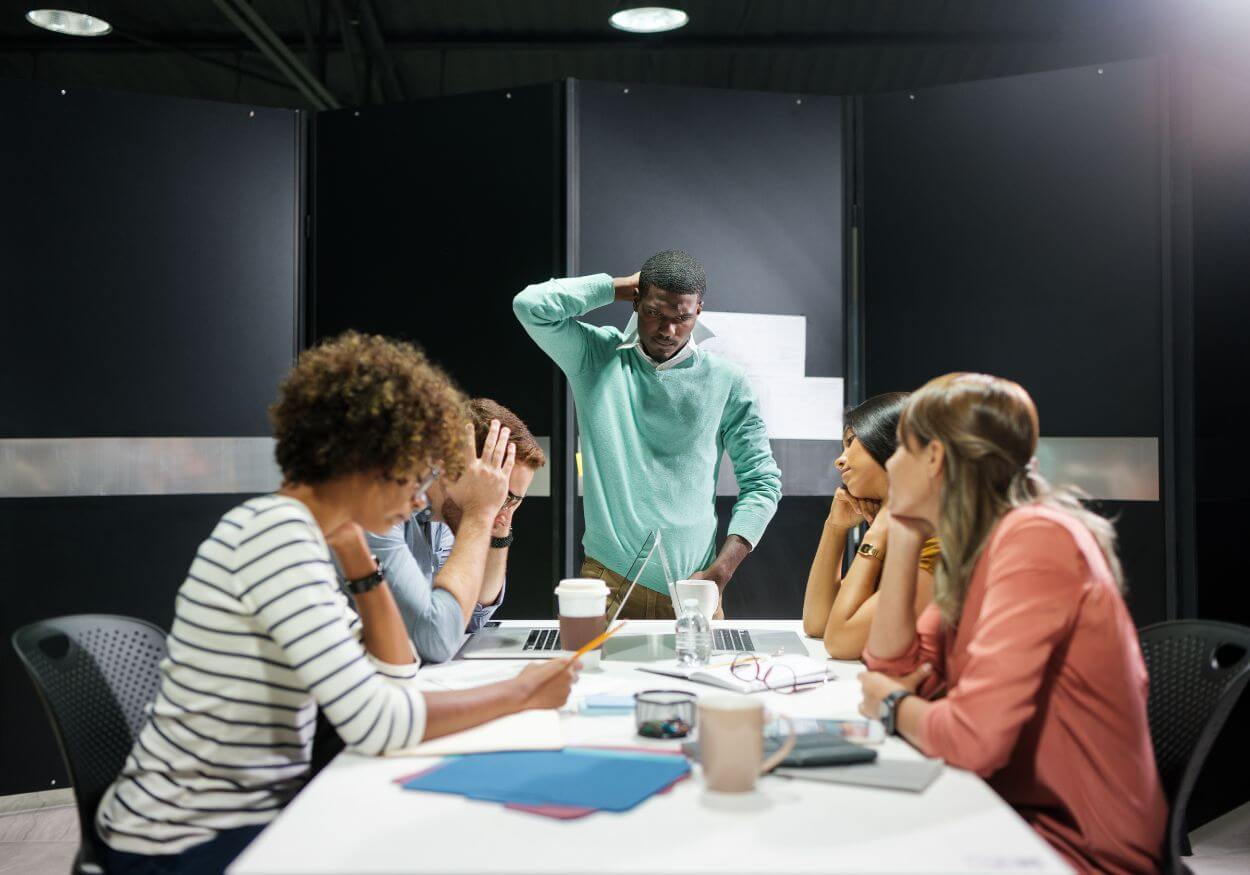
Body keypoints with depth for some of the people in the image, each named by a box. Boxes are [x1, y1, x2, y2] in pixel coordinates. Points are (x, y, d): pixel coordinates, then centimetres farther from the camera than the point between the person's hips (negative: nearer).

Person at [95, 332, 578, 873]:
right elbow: (375, 723, -28)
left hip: (251, 809, 8)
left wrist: (355, 552, -1)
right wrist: (521, 693, -17)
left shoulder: (297, 533, 6)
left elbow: (395, 674, 7)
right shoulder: (276, 532, -22)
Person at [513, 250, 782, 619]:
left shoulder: (726, 381, 2)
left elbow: (762, 481, 4)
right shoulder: (597, 358, 4)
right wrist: (620, 285, -2)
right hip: (608, 579, 0)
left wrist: (720, 571, -6)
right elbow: (532, 306, -11)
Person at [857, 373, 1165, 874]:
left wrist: (892, 706, -10)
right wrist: (905, 536, 0)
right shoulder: (976, 547, 5)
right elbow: (894, 670, 4)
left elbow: (974, 738, -31)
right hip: (1017, 811, 7)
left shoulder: (1035, 539, -24)